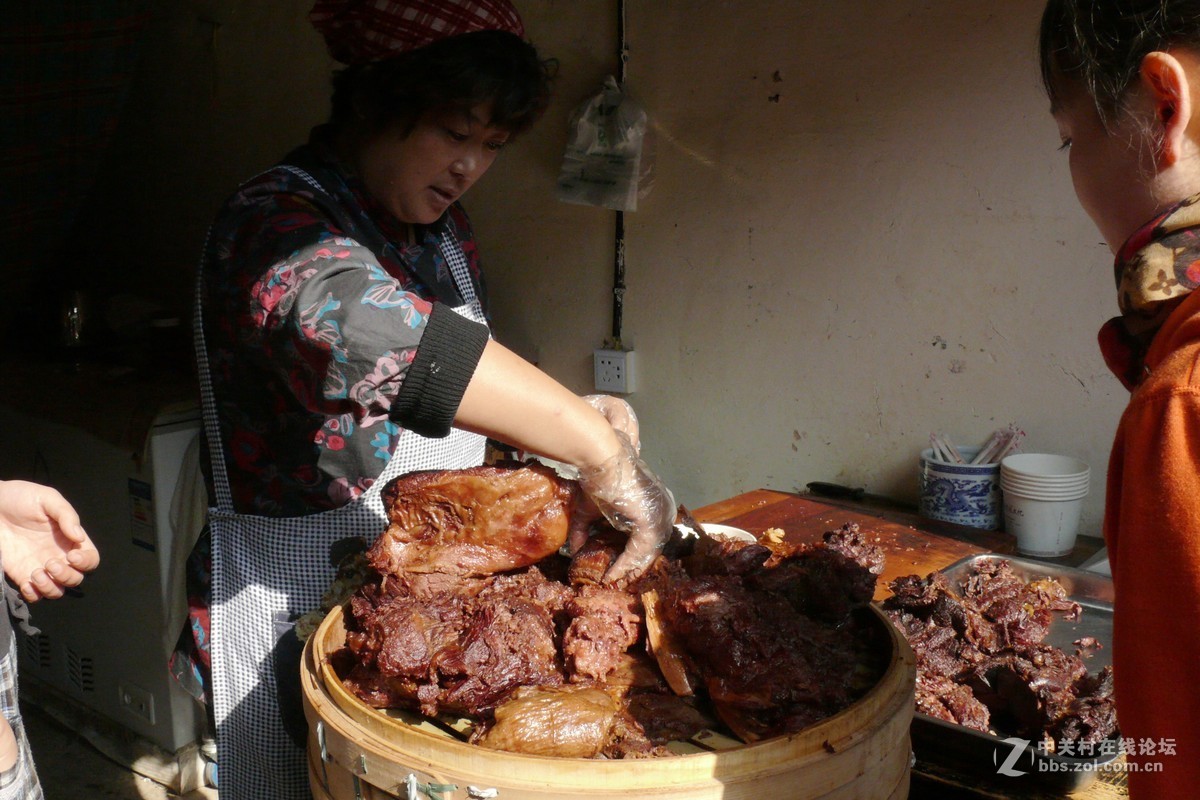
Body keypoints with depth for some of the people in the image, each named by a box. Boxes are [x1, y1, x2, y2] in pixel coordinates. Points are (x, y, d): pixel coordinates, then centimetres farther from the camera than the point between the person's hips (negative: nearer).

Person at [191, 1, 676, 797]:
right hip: (300, 600, -7)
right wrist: (598, 450, -45)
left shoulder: (443, 226, 6)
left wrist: (569, 414, -5)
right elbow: (345, 319, -43)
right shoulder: (274, 223, -20)